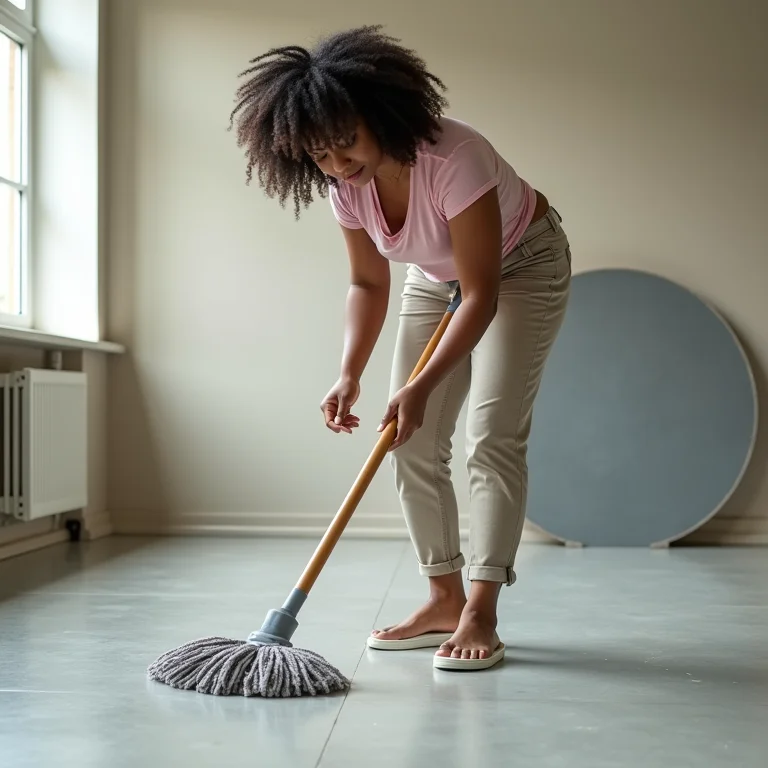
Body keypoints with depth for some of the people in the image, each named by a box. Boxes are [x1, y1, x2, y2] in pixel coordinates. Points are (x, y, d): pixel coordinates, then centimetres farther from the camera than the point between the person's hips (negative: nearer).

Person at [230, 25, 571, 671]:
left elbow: (481, 294, -34)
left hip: (522, 267, -6)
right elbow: (369, 284, -5)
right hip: (437, 279, 6)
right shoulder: (345, 184, -17)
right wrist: (350, 375, -18)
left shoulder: (452, 158, -37)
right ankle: (445, 599, 8)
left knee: (493, 435, -17)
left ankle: (481, 614, -13)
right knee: (412, 442, -1)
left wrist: (423, 385, -40)